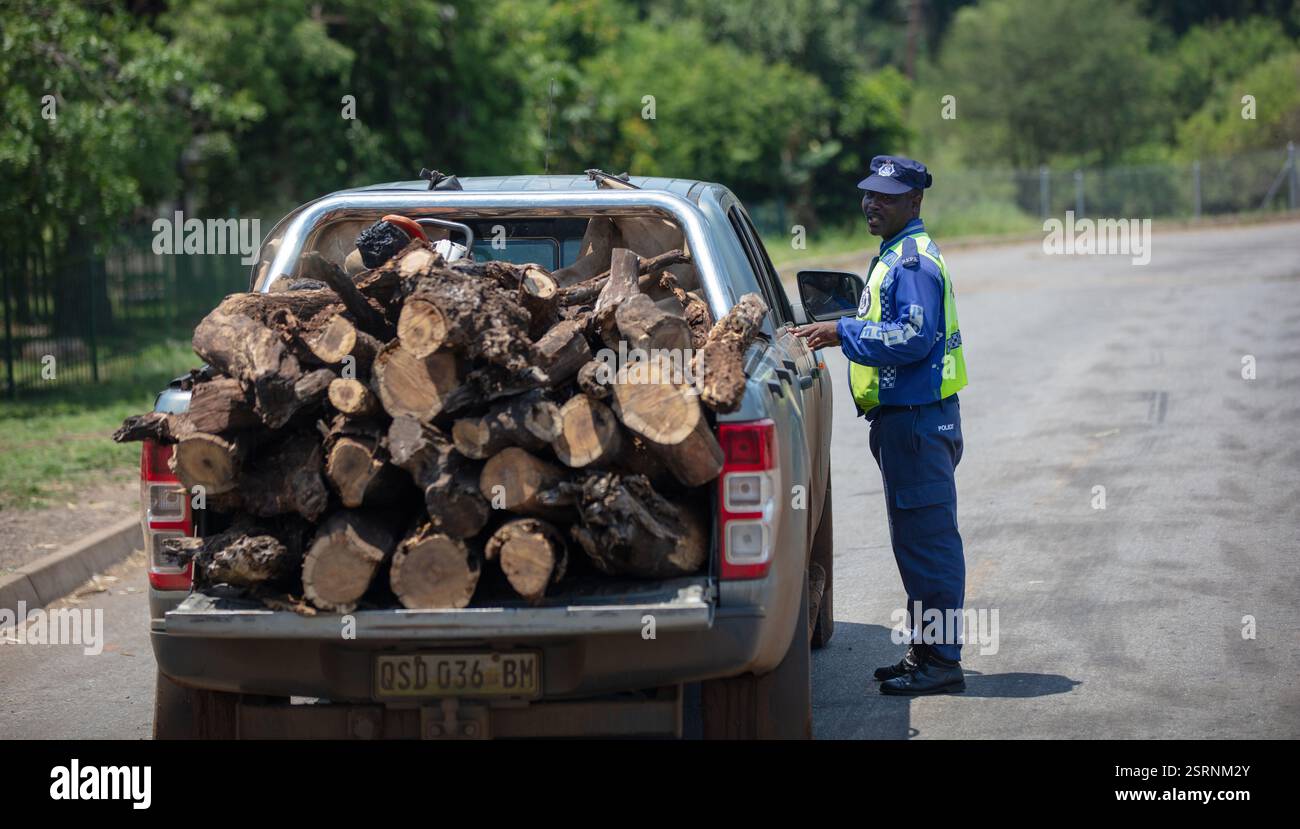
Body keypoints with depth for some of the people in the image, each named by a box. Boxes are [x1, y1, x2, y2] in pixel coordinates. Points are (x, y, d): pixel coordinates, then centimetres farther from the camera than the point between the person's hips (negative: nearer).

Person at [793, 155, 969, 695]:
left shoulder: (914, 261, -15)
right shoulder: (895, 256, 18)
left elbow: (913, 339, -23)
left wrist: (844, 333, -19)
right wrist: (842, 328, 12)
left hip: (917, 420, -11)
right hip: (904, 416, 11)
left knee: (926, 540, -8)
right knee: (917, 541, 15)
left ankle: (941, 662, -5)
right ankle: (925, 652, 22)